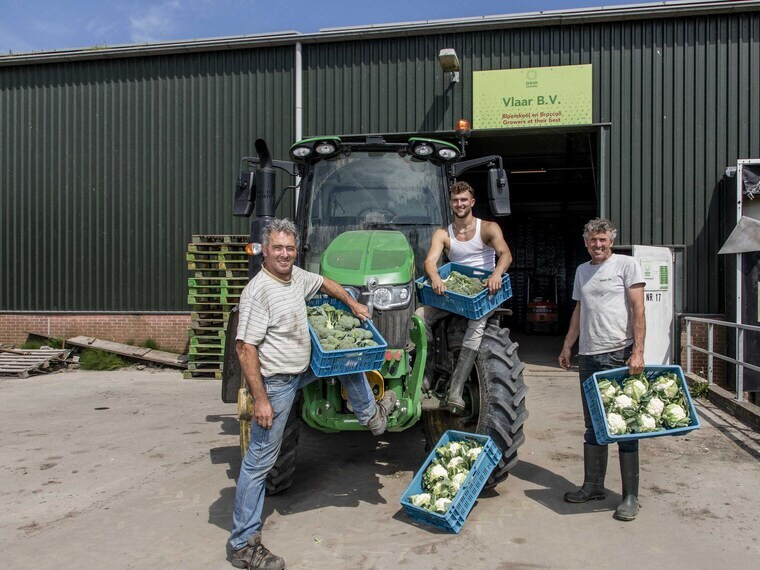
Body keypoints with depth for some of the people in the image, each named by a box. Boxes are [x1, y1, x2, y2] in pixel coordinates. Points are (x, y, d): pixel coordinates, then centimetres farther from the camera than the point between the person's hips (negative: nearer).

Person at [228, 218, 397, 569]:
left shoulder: (296, 276, 2)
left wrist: (353, 304, 20)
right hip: (275, 382, -9)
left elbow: (324, 283, 25)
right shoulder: (258, 292, -23)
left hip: (300, 370, 9)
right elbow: (245, 348, -26)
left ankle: (370, 415, 38)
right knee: (259, 461, -2)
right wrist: (260, 399, -27)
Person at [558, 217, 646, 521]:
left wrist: (638, 352, -17)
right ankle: (593, 485, 24)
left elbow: (638, 311, -9)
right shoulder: (582, 271, 17)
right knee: (593, 425, 13)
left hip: (620, 355, -6)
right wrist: (567, 346, 19)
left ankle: (630, 496, 7)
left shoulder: (627, 265, -2)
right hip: (589, 357, 6)